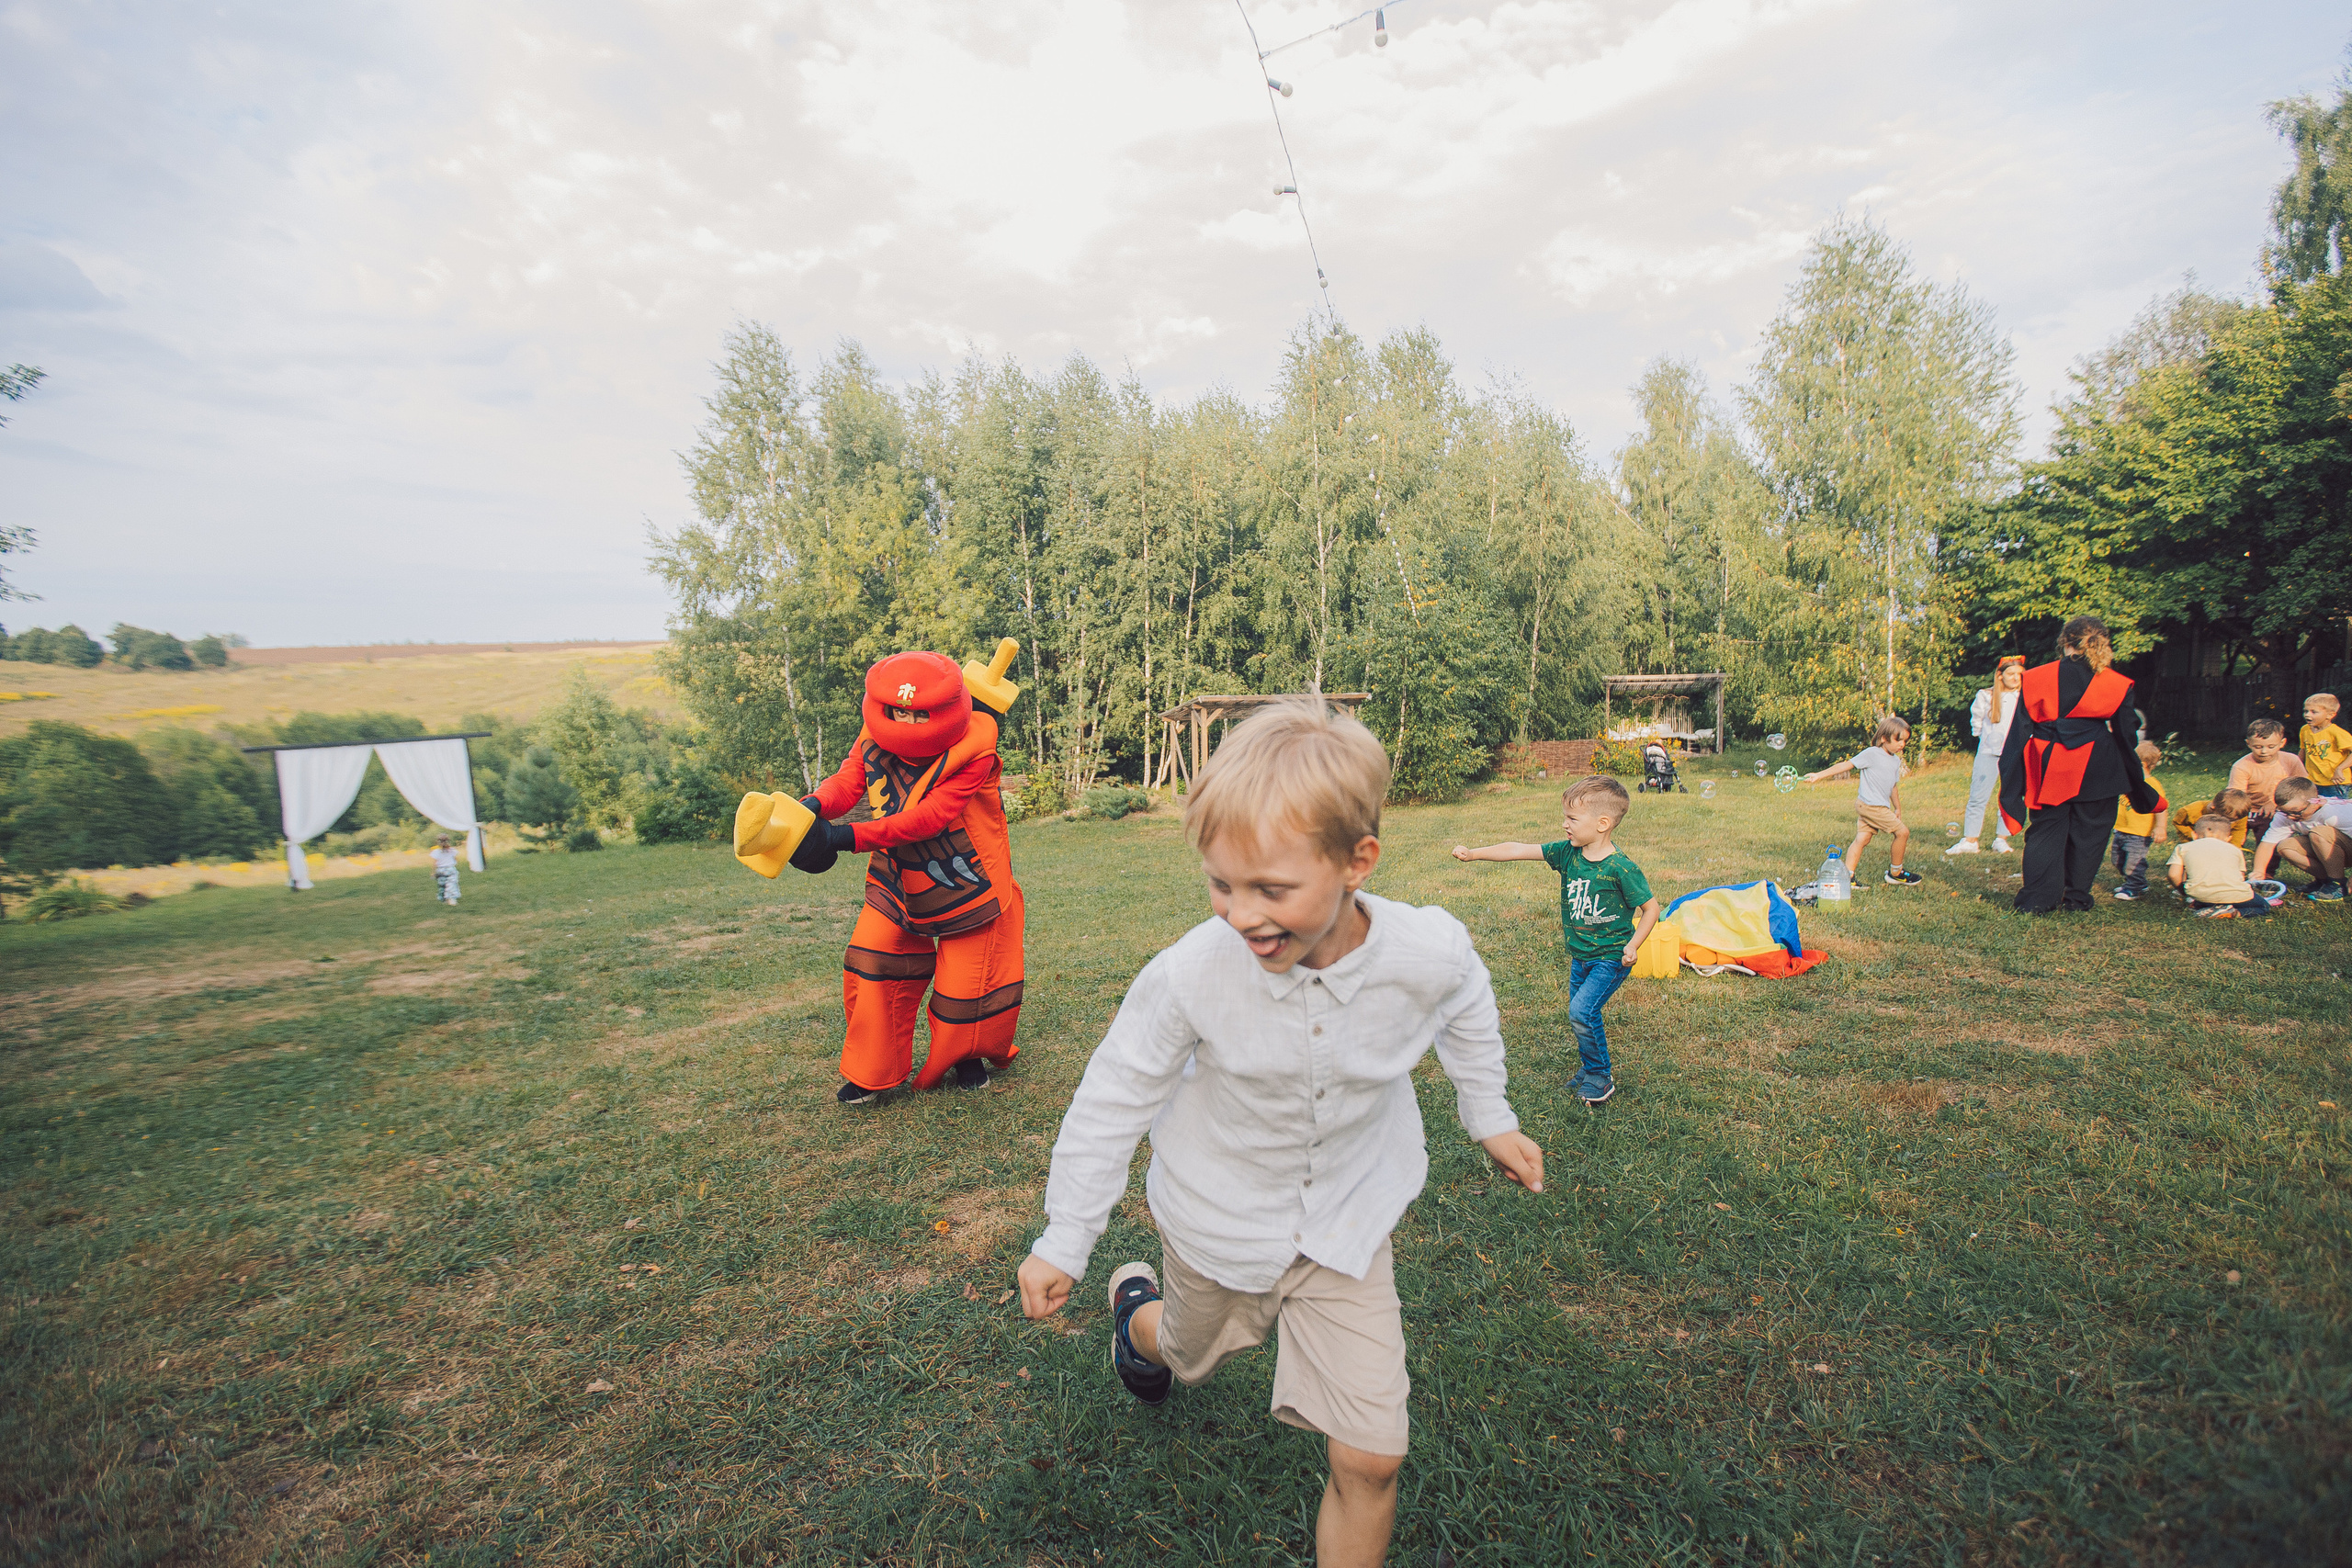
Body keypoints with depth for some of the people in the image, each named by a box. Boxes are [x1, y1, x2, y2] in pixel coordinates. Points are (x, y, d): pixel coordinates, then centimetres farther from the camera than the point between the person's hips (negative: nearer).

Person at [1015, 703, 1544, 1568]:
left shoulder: (1431, 953, -29)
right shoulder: (1189, 973, -33)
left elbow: (1466, 1010, -1)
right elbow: (1116, 1096, -15)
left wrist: (1490, 1118, 12)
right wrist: (1064, 1240, -7)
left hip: (1347, 1218, 1)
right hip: (1220, 1213, 0)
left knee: (1370, 1458, 1)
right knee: (1192, 1355, 28)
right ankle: (1136, 1304, 64)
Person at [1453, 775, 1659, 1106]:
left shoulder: (1621, 868, -21)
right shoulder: (1567, 853, -5)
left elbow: (1650, 907, -10)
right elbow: (1519, 850, -6)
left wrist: (1633, 945, -17)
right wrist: (1474, 853, -10)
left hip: (1611, 957, -6)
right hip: (1580, 955, 7)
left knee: (1581, 1010, -16)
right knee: (1582, 1016, 15)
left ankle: (1601, 1078, 3)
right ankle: (1590, 1069, 36)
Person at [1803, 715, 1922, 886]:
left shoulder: (1896, 761, 16)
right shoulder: (1871, 754, -9)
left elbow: (1893, 786, 26)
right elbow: (1846, 765, -11)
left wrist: (1898, 808, 28)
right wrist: (1819, 775, -17)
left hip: (1880, 807, 8)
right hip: (1870, 805, -8)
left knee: (1862, 839, 3)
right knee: (1902, 832, -5)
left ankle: (1847, 877, 1)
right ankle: (1895, 873, 9)